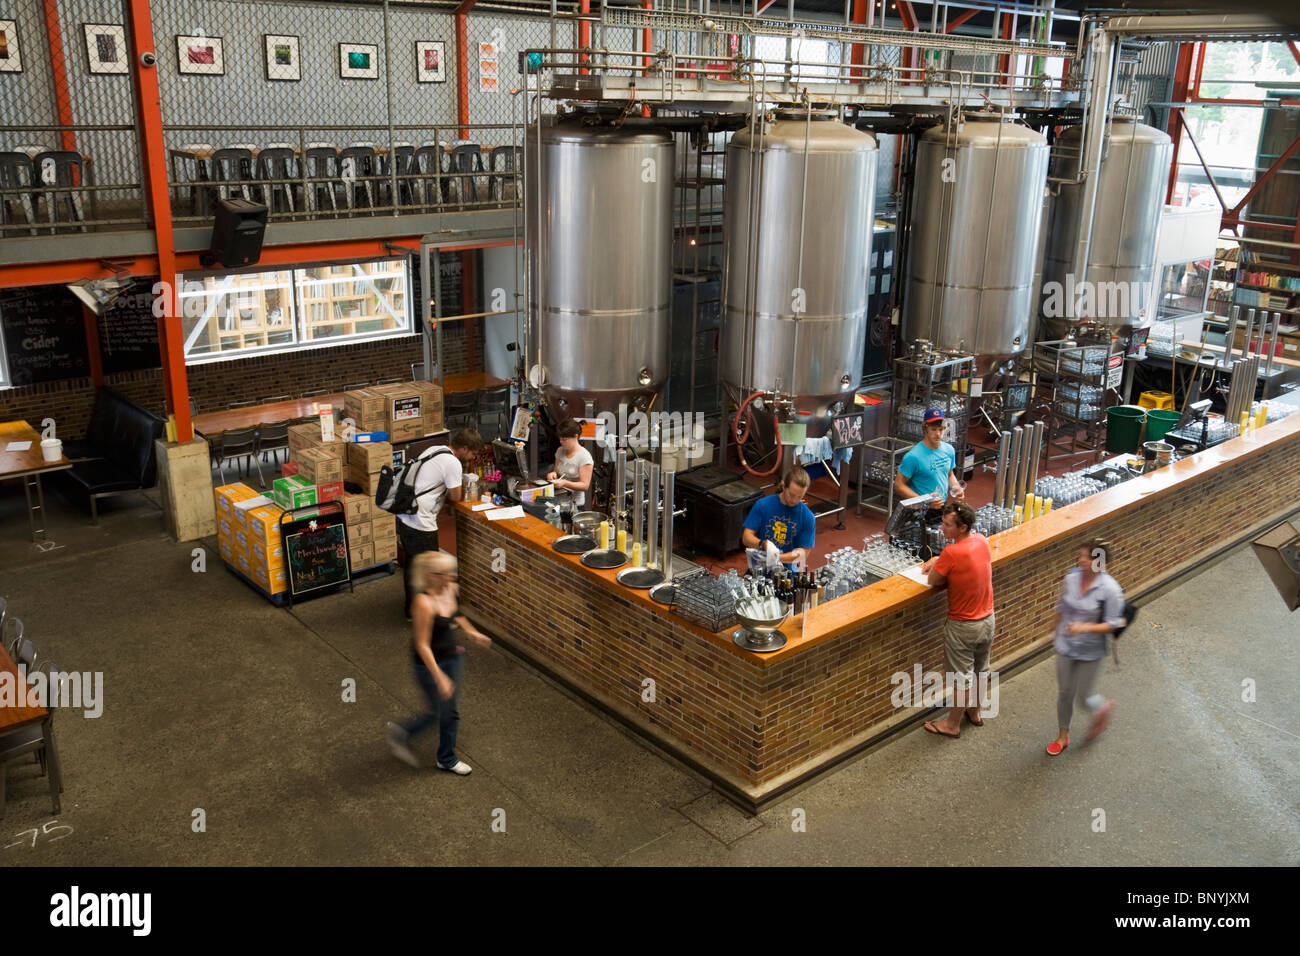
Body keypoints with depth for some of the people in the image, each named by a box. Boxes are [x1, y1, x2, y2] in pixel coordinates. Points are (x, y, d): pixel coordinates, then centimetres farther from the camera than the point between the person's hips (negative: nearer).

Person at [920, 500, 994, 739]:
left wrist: (935, 564, -1)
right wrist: (939, 561, 5)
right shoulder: (982, 541, -6)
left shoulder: (951, 552, -29)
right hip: (987, 619, 7)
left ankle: (953, 724, 25)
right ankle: (975, 712, 44)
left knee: (962, 676, 9)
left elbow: (933, 581, -16)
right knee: (980, 669, 25)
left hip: (963, 626, -7)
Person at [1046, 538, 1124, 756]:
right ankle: (1063, 736, 37)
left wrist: (1085, 627, -30)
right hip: (1066, 647, 4)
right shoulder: (1072, 578, -9)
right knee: (1064, 693, 16)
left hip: (1090, 652, -4)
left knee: (1083, 698, 9)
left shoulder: (1110, 589, -23)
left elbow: (1113, 624, -17)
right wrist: (1058, 631, 17)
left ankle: (1104, 708, 45)